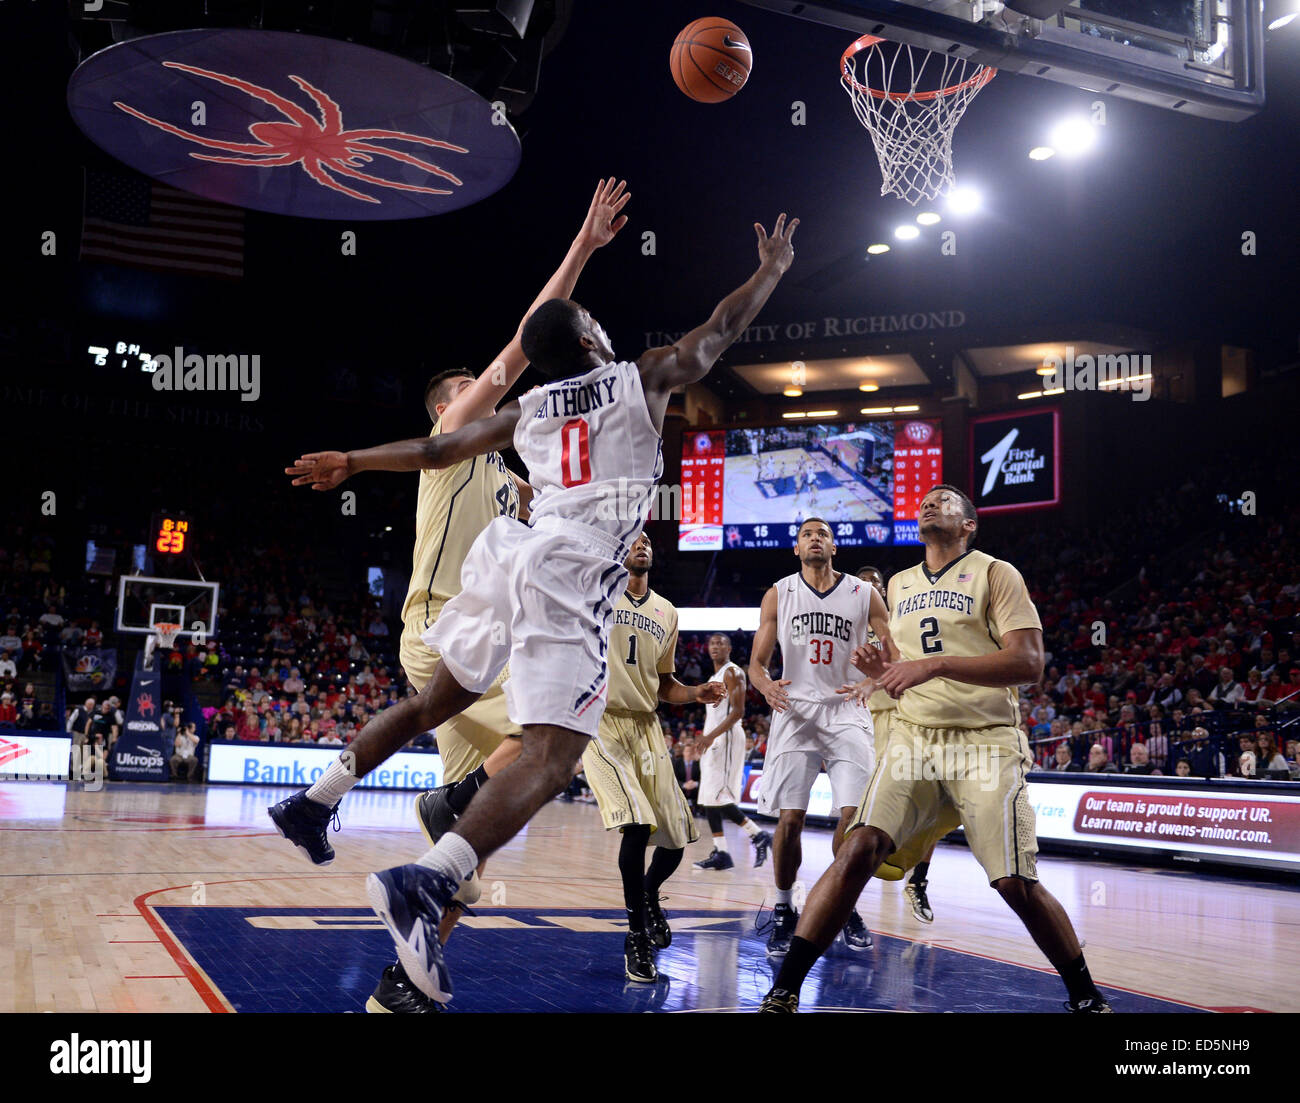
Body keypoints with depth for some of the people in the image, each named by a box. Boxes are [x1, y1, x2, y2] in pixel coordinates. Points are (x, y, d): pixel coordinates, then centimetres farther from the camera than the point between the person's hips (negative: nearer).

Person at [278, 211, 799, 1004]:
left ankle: (318, 799, 33)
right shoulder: (644, 379, 11)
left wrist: (352, 462, 42)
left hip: (511, 553, 7)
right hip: (570, 578, -7)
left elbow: (437, 449, 28)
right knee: (552, 758, -16)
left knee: (438, 701, 28)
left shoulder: (528, 409, 22)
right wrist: (771, 270, 38)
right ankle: (426, 882, -35)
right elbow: (722, 330, 22)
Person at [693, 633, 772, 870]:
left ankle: (758, 836, -4)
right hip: (712, 741, 10)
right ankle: (720, 853, 6)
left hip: (727, 737, -10)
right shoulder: (713, 678, 21)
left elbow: (738, 712, -18)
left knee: (719, 797, -15)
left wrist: (711, 736, -23)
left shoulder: (732, 673, -9)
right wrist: (704, 739, 21)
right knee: (707, 798, 5)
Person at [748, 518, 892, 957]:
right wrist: (766, 684, -17)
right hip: (795, 712, 0)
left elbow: (895, 656, 4)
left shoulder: (864, 595, 4)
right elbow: (756, 661, 7)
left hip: (847, 714, 0)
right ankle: (783, 912, 13)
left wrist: (870, 684, -17)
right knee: (790, 818, -5)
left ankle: (846, 909, 13)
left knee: (853, 814, -8)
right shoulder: (778, 595, 7)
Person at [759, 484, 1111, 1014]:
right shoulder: (899, 584, 17)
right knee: (859, 849, -15)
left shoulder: (995, 573, -1)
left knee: (1015, 884, -9)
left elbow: (1028, 663, -14)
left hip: (985, 741, -4)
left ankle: (1086, 997, 16)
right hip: (914, 736, 4)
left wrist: (936, 664, -22)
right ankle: (782, 993, -13)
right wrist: (882, 672, 3)